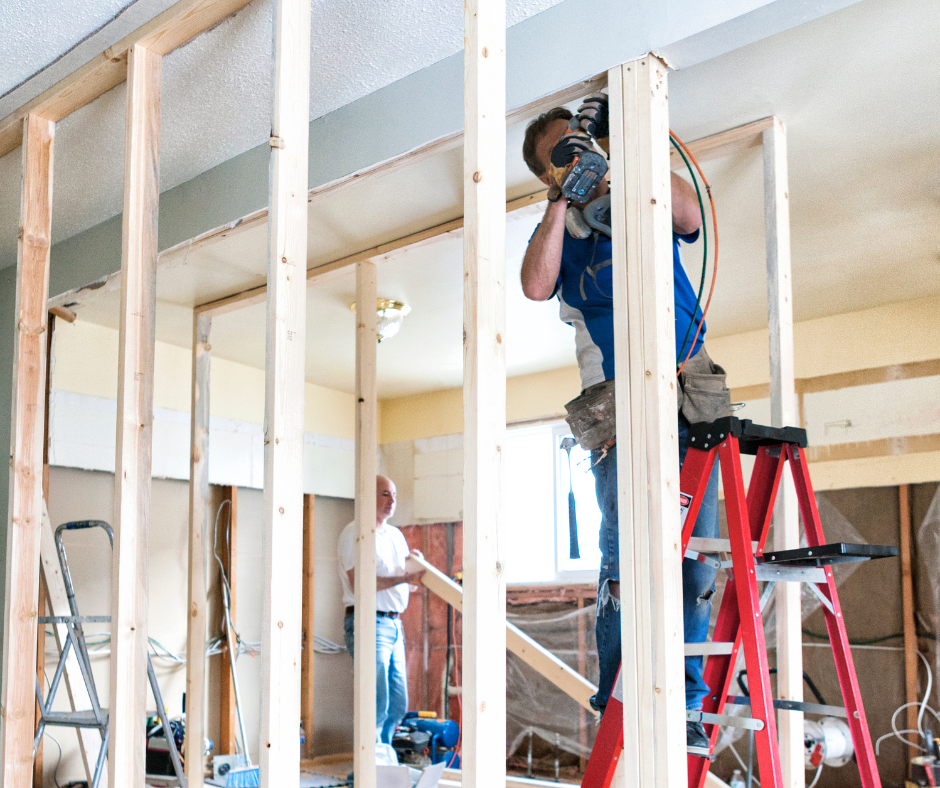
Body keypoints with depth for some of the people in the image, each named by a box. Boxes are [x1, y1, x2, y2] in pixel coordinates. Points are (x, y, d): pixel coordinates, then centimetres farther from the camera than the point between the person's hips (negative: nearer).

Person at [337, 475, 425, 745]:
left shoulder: (396, 535, 19)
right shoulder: (355, 533, -7)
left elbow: (410, 582, 24)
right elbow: (358, 583, -17)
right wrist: (403, 577, -17)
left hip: (394, 624, 8)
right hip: (368, 623, -8)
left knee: (398, 705, 11)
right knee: (377, 705, -8)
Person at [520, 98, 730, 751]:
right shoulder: (557, 230, 14)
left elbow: (690, 217, -6)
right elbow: (537, 286, -8)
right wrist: (565, 193, -8)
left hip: (691, 397, 2)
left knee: (695, 552, -3)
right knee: (627, 554, -12)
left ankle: (684, 704, 5)